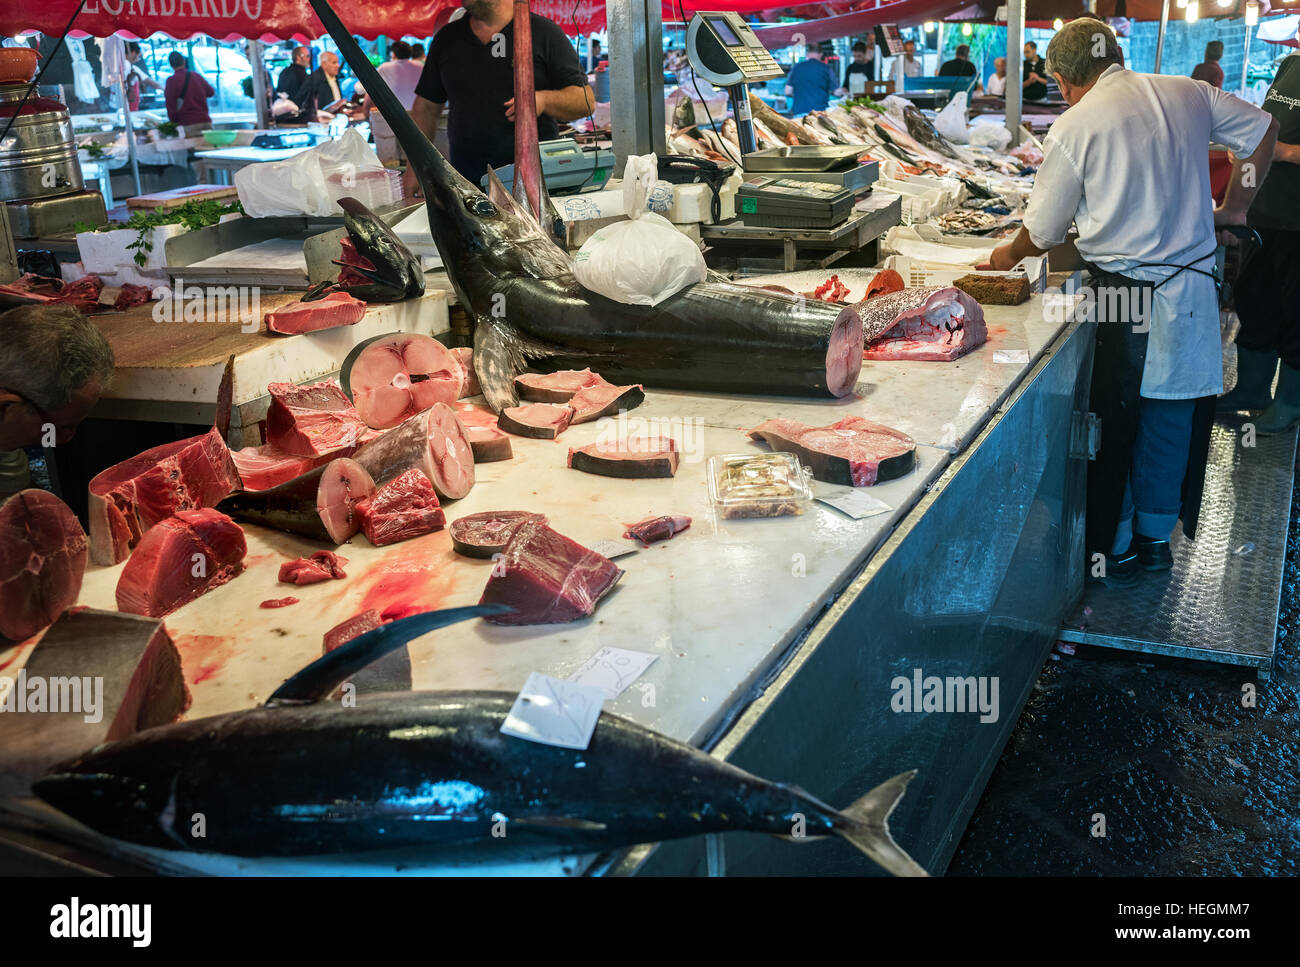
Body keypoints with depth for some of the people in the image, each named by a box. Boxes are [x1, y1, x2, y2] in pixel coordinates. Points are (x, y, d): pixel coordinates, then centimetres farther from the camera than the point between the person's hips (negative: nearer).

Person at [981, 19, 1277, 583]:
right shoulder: (1188, 95, 5)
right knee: (1170, 418, 16)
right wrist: (1233, 207, 28)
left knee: (1112, 428, 8)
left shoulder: (1075, 126, -9)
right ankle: (1154, 539, 30)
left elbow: (1044, 233, -2)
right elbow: (1264, 130, 20)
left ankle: (1110, 552, 18)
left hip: (1124, 298, -5)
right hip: (1193, 288, 5)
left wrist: (1009, 255, 18)